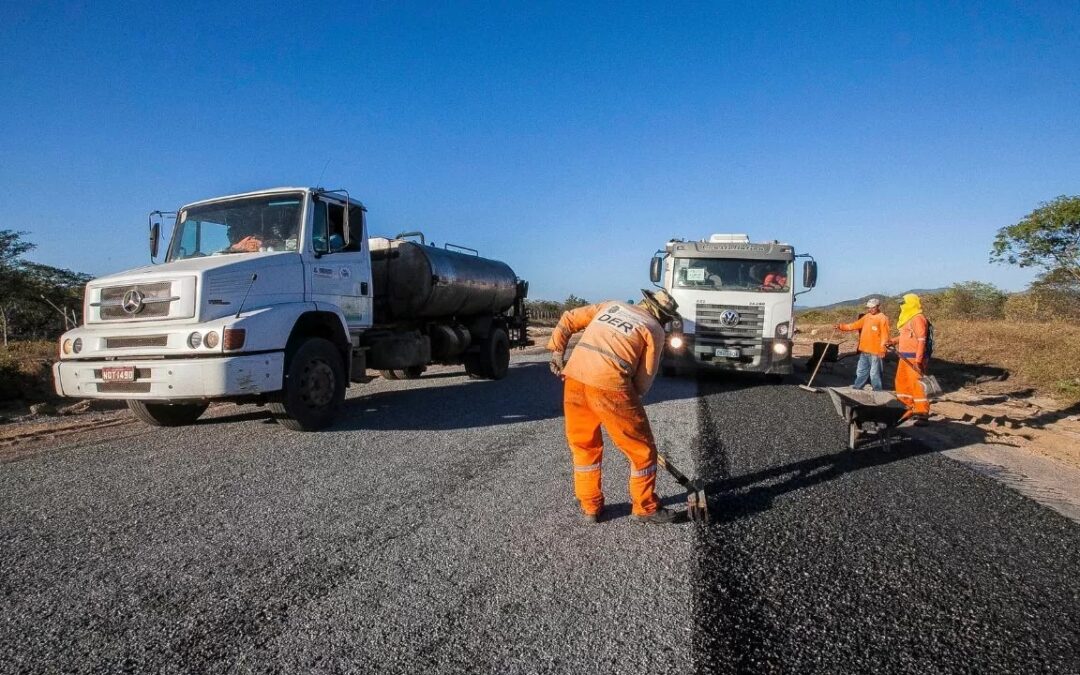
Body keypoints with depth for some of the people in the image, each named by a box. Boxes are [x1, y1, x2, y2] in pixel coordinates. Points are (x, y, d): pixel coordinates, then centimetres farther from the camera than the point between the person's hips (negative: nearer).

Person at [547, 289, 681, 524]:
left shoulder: (611, 305, 23)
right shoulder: (654, 330, 9)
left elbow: (568, 319, 20)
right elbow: (644, 379, 5)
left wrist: (557, 351, 22)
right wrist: (628, 400, 16)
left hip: (574, 377, 6)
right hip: (608, 384, -5)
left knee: (583, 445, 22)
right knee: (642, 449, 13)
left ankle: (590, 507, 30)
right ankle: (645, 508, 26)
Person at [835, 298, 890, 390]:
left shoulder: (883, 318, -10)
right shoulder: (866, 317, 12)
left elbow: (884, 335, -14)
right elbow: (855, 325, 15)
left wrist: (882, 350, -18)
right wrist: (842, 327, 3)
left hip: (875, 351, -8)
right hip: (864, 350, 8)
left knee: (874, 372, -2)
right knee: (861, 370, 16)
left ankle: (877, 391, 8)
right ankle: (857, 387, 25)